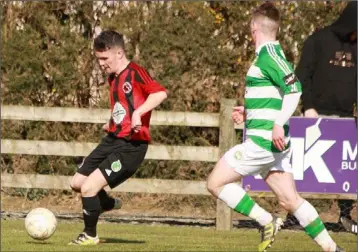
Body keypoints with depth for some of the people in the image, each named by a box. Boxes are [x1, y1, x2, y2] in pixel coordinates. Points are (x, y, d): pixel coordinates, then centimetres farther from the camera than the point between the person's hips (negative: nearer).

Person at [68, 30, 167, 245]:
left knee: (88, 187, -15)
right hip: (113, 140, 9)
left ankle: (90, 235, 6)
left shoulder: (135, 73, -14)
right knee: (77, 183, 15)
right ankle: (109, 203, 43)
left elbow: (160, 93, -27)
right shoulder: (113, 78, 14)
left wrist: (138, 113, -35)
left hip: (131, 146, -9)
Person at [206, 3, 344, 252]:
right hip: (275, 145, 9)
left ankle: (266, 221, -6)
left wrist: (278, 124, -27)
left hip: (262, 140, -9)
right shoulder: (272, 53, 16)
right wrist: (248, 111, 24)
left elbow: (294, 89, -24)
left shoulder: (268, 55, -13)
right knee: (290, 200, 10)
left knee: (216, 183, -3)